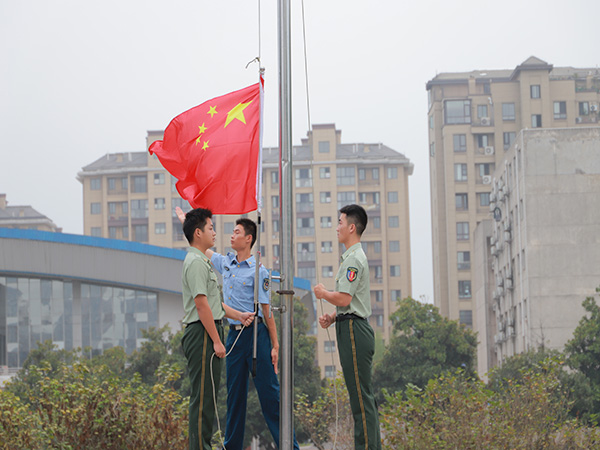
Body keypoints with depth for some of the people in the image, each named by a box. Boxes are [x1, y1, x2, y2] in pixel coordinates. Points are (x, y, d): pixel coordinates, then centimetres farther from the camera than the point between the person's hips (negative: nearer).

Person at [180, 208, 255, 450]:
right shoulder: (196, 262, -14)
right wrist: (216, 341, -19)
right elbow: (201, 303, -19)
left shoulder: (202, 261, 21)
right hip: (202, 333, -11)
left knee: (206, 395, 12)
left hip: (206, 335, 11)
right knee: (203, 396, -10)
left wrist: (239, 315, 21)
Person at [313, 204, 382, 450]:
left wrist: (323, 293, -3)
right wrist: (332, 317, 13)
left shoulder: (354, 259, -14)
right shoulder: (352, 257, 20)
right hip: (352, 328, 11)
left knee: (361, 395, -10)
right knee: (363, 395, 11)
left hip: (354, 330, -11)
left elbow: (344, 298, -21)